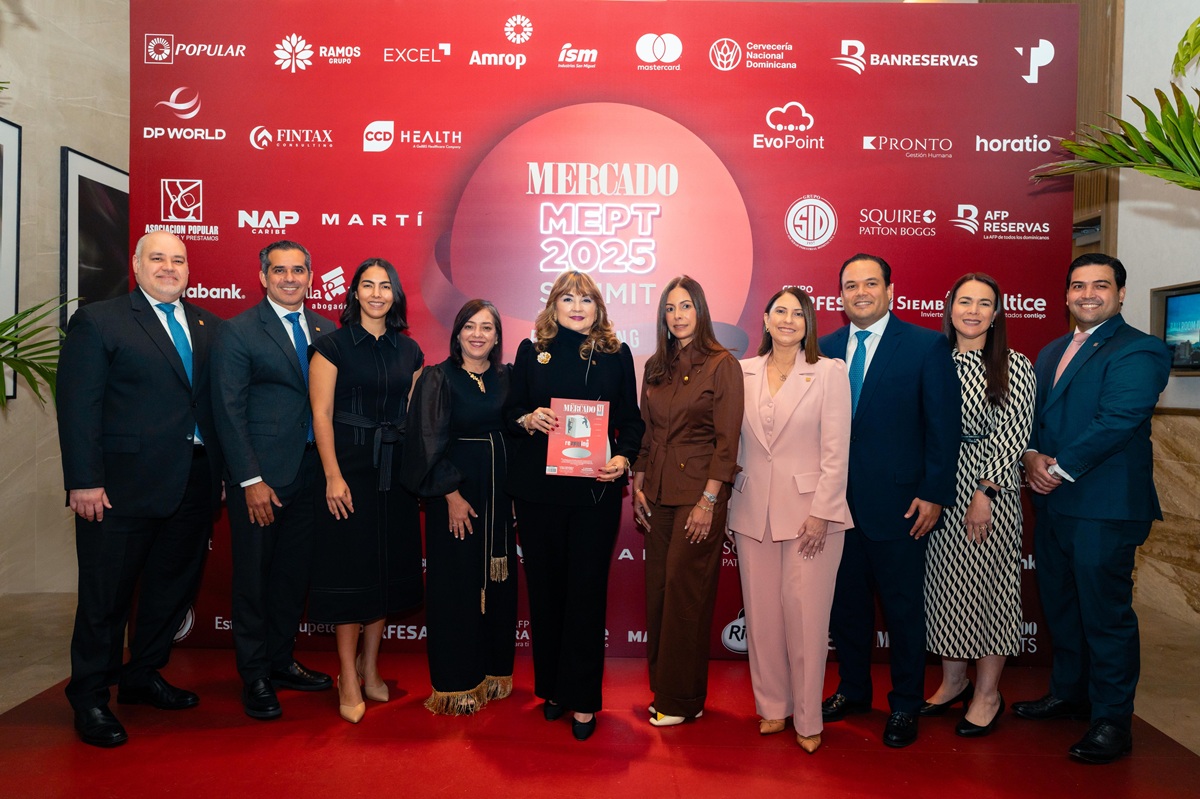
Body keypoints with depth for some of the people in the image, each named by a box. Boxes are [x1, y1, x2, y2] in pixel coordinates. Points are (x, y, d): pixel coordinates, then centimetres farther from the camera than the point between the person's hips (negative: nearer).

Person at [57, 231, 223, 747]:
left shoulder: (208, 327, 12)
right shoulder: (97, 321, -2)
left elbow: (219, 399, 9)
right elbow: (77, 406, -8)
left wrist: (220, 472, 2)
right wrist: (84, 482, -14)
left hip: (194, 483, 5)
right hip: (124, 485, -5)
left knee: (173, 586, 16)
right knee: (107, 593, 6)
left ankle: (142, 676, 35)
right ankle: (90, 697, 23)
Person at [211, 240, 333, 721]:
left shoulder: (326, 331, 10)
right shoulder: (238, 331, -4)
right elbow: (229, 411, -9)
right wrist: (251, 480, -14)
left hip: (311, 472, 5)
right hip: (260, 475, -5)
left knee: (295, 573, 14)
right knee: (254, 576, 6)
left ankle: (281, 661, 31)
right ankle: (255, 677, 21)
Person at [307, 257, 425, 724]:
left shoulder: (409, 350, 9)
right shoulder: (333, 344, -4)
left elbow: (414, 416, 11)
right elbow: (321, 414, -8)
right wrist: (333, 476, -15)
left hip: (396, 470, 5)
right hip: (350, 466, -4)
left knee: (388, 567, 10)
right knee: (350, 569, 0)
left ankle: (369, 667, 26)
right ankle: (349, 682, 12)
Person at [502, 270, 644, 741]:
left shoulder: (616, 355, 5)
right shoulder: (532, 352, 8)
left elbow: (632, 420, 6)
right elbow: (510, 411, 10)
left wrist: (623, 458, -11)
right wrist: (528, 419, -12)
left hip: (596, 490, -1)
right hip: (537, 489, 1)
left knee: (587, 591, 1)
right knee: (545, 588, 9)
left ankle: (583, 699, 14)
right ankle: (552, 688, 26)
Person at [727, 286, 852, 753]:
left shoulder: (830, 372, -2)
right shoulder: (744, 372, 8)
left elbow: (836, 450, -6)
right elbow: (735, 442, 11)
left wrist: (821, 512, -11)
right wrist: (729, 495, 5)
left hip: (810, 511, -3)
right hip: (753, 511, 3)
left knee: (806, 616, 0)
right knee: (762, 614, 9)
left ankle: (807, 719, 16)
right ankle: (772, 706, 26)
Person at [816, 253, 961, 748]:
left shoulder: (927, 346, -4)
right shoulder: (826, 349, 7)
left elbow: (944, 425, -6)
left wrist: (933, 494, -11)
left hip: (896, 501, -4)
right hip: (838, 501, 4)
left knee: (903, 606, 8)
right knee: (846, 601, 15)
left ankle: (905, 705, 26)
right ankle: (853, 689, 34)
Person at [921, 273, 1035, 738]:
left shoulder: (1014, 367, -3)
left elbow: (1013, 436, -9)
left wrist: (985, 493, -16)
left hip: (990, 489, -4)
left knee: (988, 583, 3)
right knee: (944, 582, 10)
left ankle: (988, 694, 19)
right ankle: (953, 681, 27)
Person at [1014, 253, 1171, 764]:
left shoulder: (1139, 352, -9)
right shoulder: (1051, 352, 17)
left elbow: (1117, 421, -20)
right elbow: (1031, 414, 13)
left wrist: (1060, 469, -17)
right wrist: (1032, 455, -6)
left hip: (1105, 506, -8)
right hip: (1053, 502, 8)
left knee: (1105, 612, 0)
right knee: (1060, 604, 18)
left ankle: (1112, 722, 14)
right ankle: (1069, 694, 34)